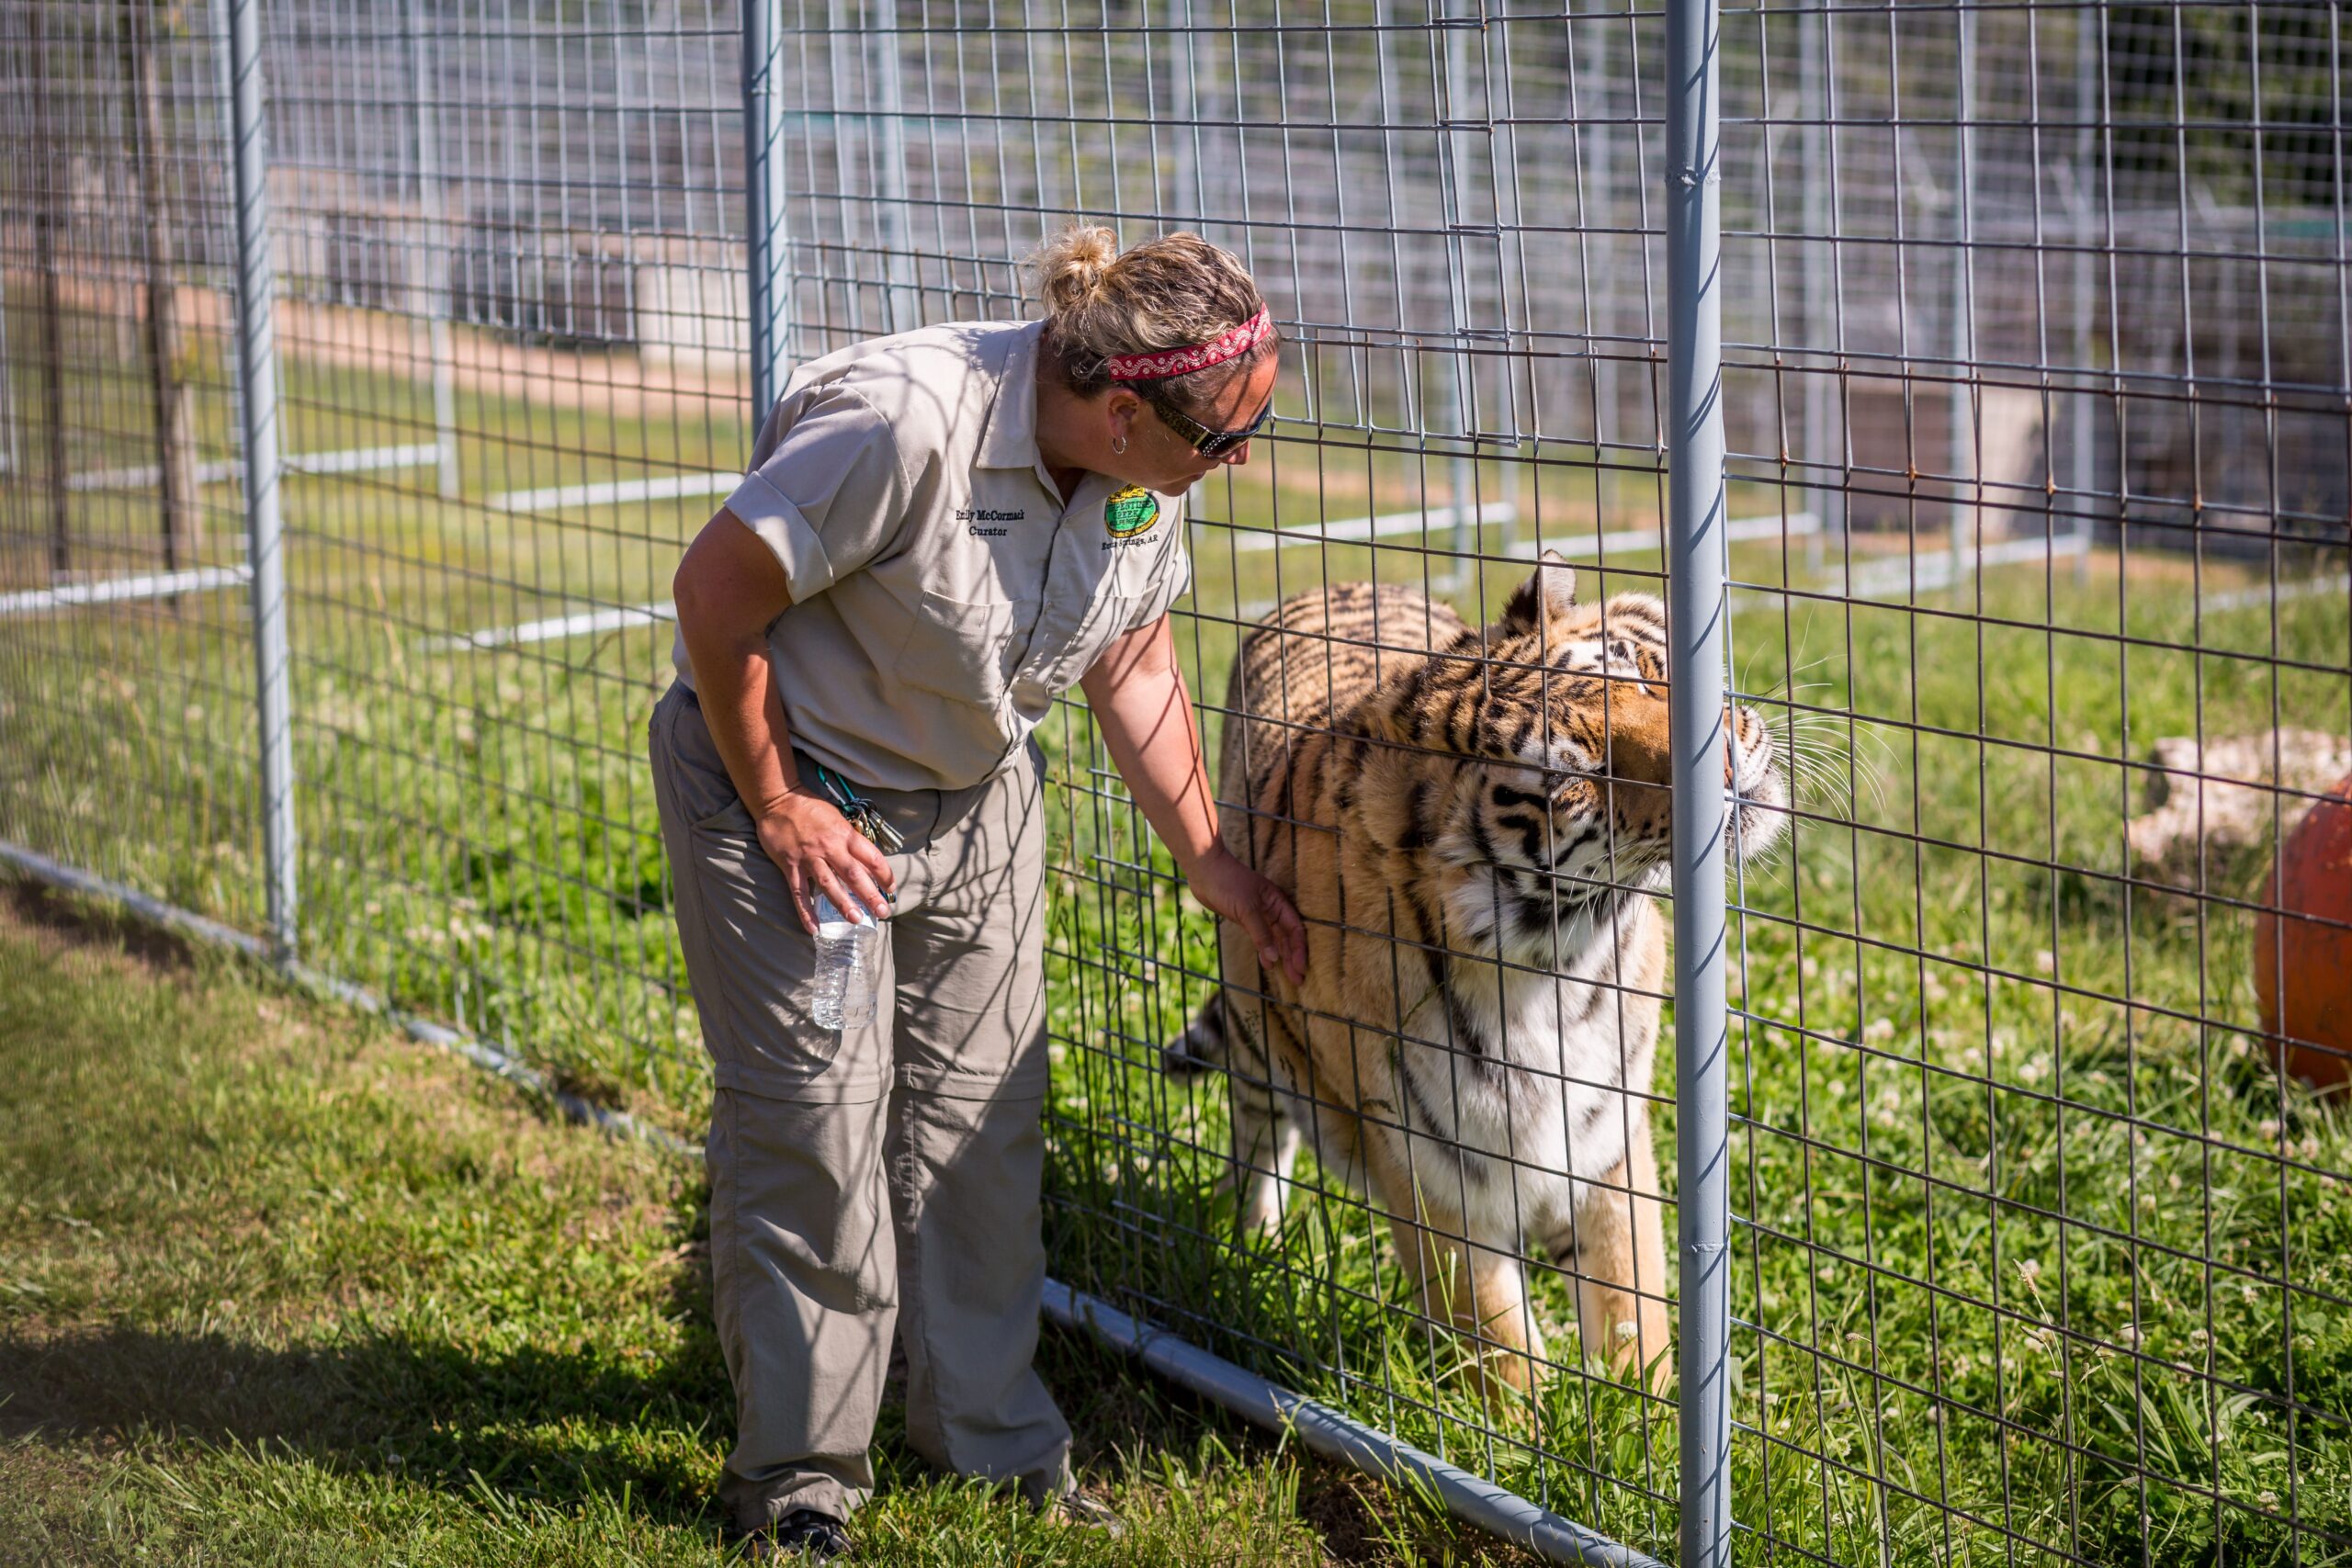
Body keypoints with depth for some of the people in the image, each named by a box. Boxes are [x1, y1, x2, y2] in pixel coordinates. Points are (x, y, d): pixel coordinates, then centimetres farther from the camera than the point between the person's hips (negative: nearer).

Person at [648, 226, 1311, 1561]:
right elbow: (716, 592, -25)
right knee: (811, 1123, -4)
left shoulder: (1148, 471, -11)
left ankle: (993, 1438, 22)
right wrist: (777, 809, -17)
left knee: (982, 1116, 8)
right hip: (791, 782, -6)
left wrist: (1209, 859, 1)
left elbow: (1135, 666, 4)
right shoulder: (904, 424, -34)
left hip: (978, 796, 6)